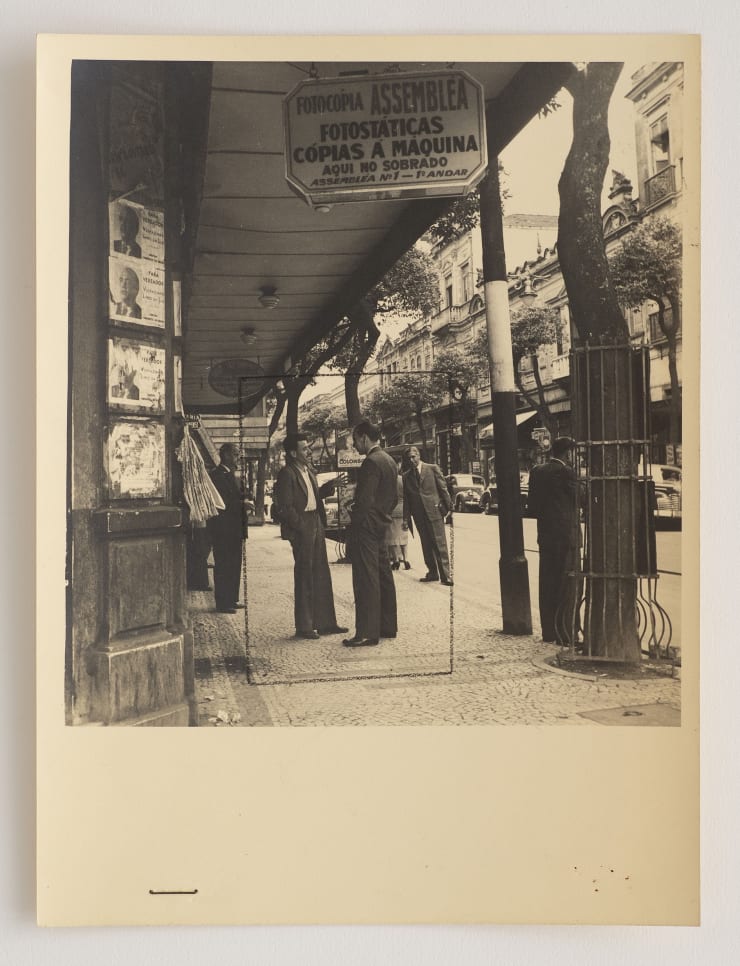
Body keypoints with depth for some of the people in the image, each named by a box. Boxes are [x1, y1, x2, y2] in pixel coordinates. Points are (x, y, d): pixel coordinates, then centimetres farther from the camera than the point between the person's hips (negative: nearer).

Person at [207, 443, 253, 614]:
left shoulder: (231, 474, 18)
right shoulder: (217, 475, -12)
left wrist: (245, 503, 5)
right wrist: (242, 504, -22)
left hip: (234, 529, 9)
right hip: (222, 529, -9)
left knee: (234, 565, 13)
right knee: (223, 566, -4)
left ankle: (231, 600, 22)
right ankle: (222, 603, 1)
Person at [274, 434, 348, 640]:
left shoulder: (308, 469, 13)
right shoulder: (287, 474, -13)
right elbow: (284, 507, -16)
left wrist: (329, 486, 4)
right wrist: (301, 526, -17)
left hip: (316, 525, 9)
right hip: (302, 530, -9)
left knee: (321, 575, 13)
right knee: (304, 577, 0)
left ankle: (325, 622, 22)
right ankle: (303, 627, 10)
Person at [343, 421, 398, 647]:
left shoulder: (371, 462, -17)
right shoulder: (390, 461, 13)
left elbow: (364, 499, -21)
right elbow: (394, 496, 18)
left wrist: (354, 524, -13)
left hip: (366, 526, -10)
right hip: (381, 525, 10)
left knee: (366, 580, -7)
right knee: (383, 576, 14)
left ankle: (367, 633, -4)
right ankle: (387, 626, 22)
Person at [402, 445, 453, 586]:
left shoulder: (432, 468, 1)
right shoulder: (406, 476, 10)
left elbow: (443, 488, 0)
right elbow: (406, 498, 10)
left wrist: (448, 507, -5)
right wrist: (406, 518, 5)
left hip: (434, 510, -4)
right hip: (419, 515, 4)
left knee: (439, 544, -5)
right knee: (426, 545, 9)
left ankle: (445, 575, -5)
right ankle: (432, 573, 18)